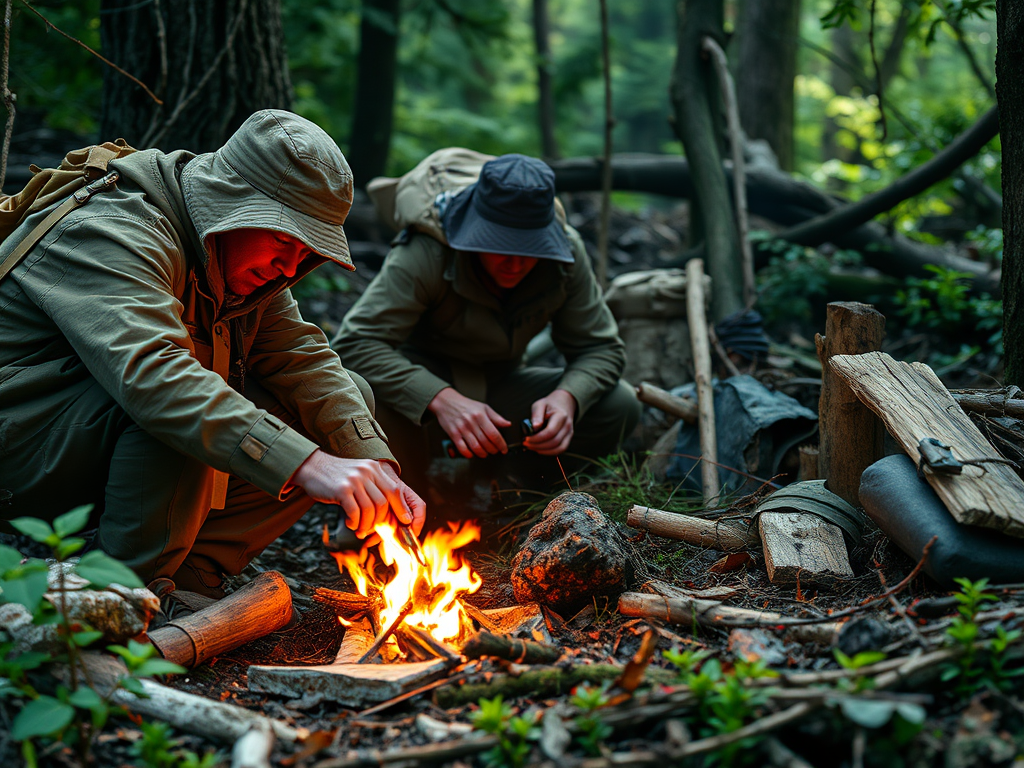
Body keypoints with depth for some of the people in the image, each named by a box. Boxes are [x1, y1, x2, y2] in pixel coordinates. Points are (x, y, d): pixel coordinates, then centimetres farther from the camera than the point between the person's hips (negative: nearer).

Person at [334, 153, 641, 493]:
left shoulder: (565, 254, -14)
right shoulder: (426, 254, -27)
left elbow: (600, 348, -8)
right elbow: (355, 343, -33)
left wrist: (566, 397, -32)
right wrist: (441, 399, -48)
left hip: (498, 388, 4)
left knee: (620, 408, -17)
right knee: (377, 403, -40)